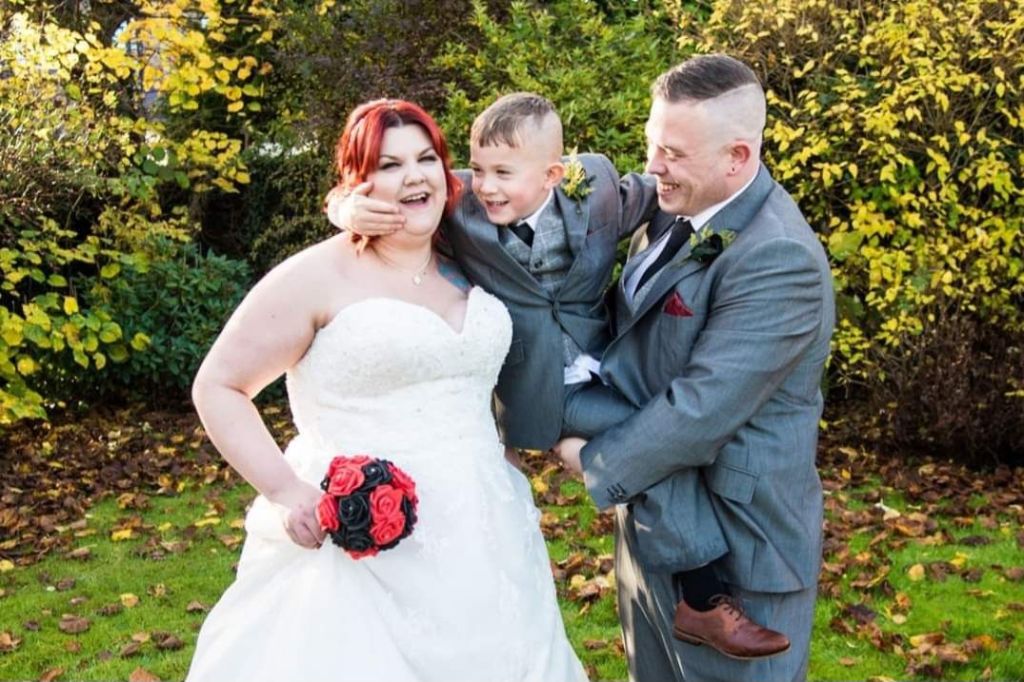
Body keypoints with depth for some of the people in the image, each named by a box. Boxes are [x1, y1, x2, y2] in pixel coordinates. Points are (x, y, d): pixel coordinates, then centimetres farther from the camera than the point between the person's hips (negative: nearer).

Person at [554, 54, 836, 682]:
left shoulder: (779, 259, -26)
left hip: (735, 541, -8)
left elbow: (702, 411, -27)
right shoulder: (673, 211, 1)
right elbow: (632, 336, 12)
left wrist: (595, 461, -15)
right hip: (653, 518, 8)